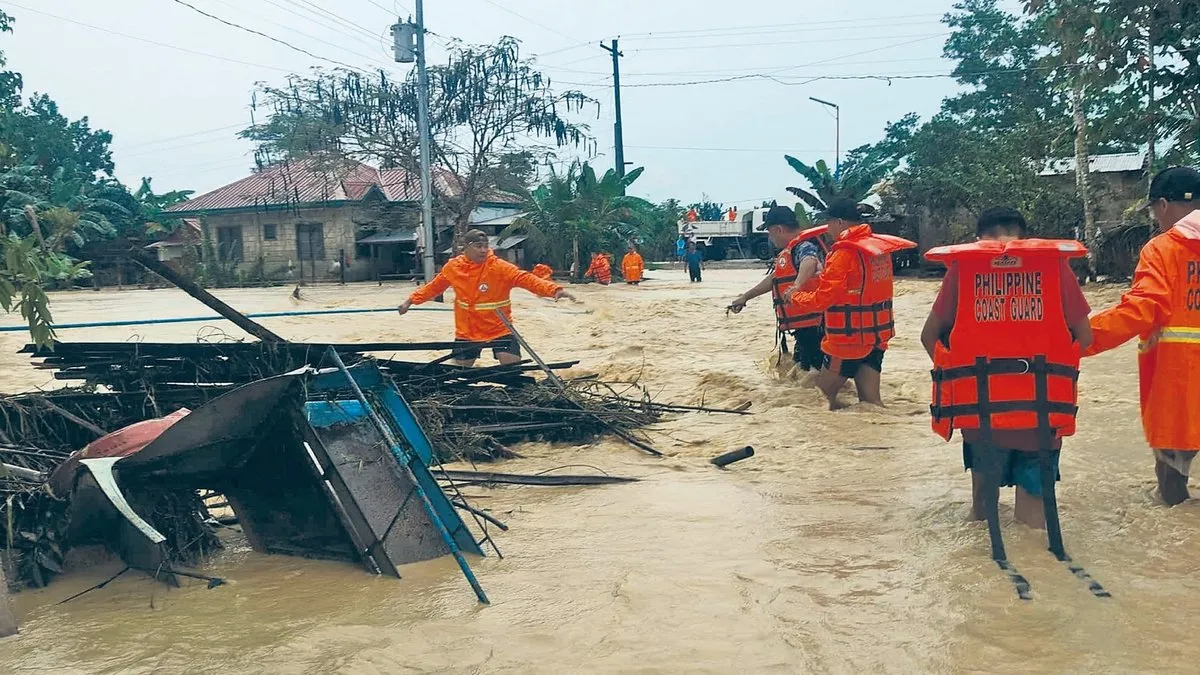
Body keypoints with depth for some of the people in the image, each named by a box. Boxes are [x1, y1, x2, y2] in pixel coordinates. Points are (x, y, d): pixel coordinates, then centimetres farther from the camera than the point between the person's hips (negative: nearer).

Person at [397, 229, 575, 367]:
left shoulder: (499, 267, -17)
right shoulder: (453, 267, -5)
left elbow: (526, 279, -28)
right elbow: (434, 286, 11)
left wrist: (554, 290, -42)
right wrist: (411, 301, 11)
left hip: (499, 330, -3)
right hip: (466, 332, 3)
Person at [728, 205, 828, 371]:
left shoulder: (804, 246, -14)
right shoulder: (790, 251, 19)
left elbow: (810, 262, -38)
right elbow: (773, 279, 31)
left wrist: (797, 285, -56)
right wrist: (745, 297, 36)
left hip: (814, 325, -11)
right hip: (804, 325, 11)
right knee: (801, 366, 17)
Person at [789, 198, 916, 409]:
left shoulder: (845, 252, -17)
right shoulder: (880, 247, 8)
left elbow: (823, 299, -17)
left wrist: (796, 298, 0)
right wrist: (826, 276, 13)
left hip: (848, 340, -8)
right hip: (876, 338, 8)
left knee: (824, 396, 6)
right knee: (870, 400, 9)